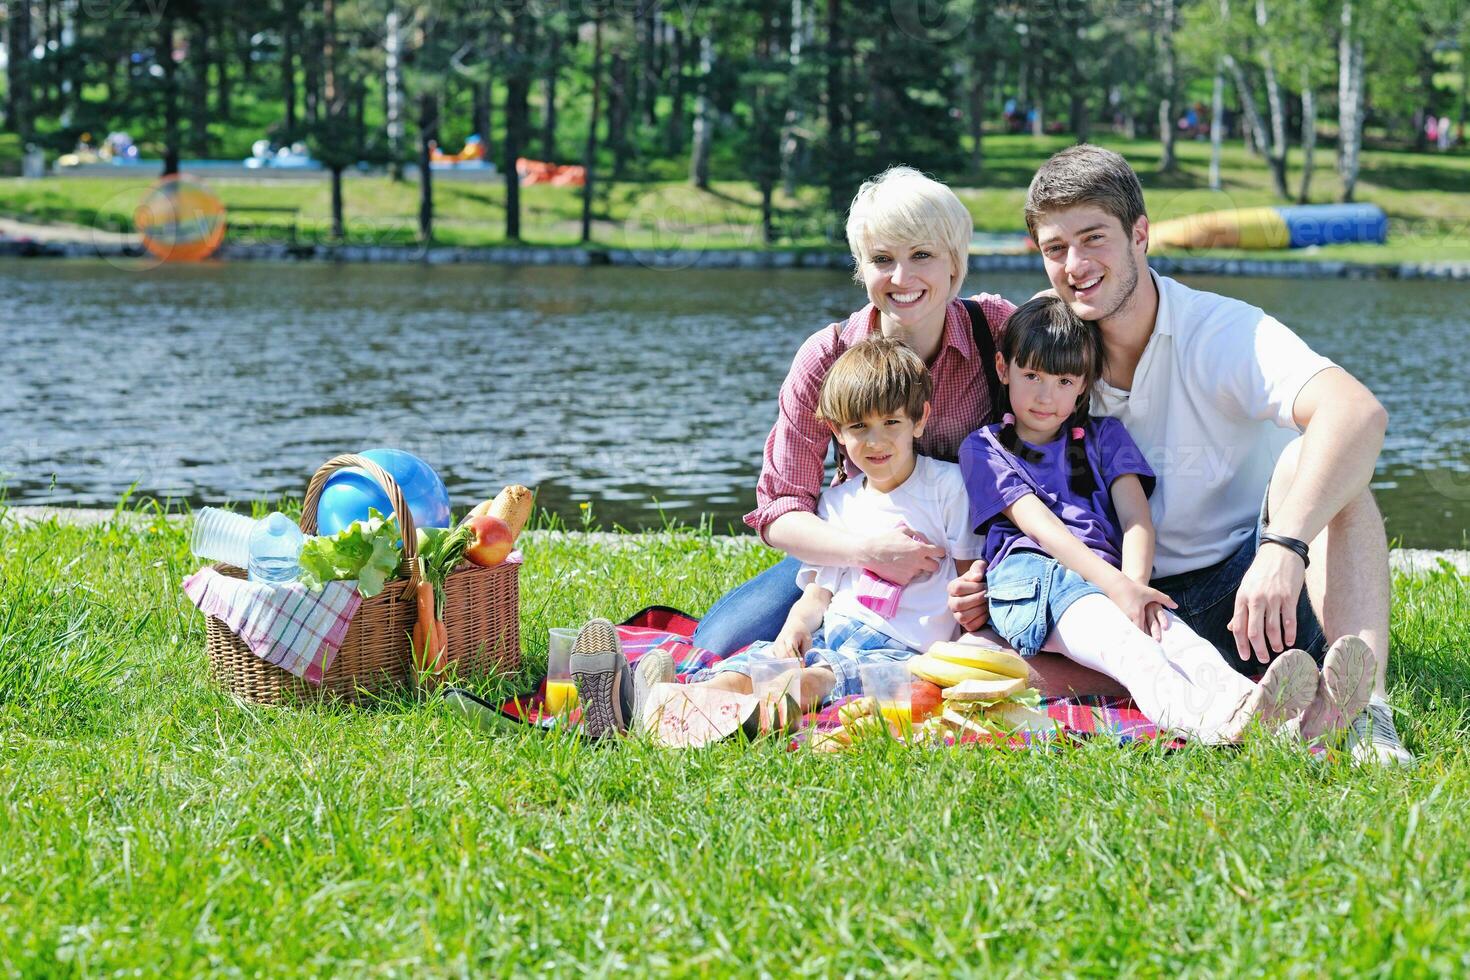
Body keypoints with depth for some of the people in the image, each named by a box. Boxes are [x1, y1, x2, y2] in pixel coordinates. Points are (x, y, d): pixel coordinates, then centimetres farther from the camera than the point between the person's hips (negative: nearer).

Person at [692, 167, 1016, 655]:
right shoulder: (828, 358, -14)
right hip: (860, 554, 0)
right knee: (719, 645, -19)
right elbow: (779, 513, -14)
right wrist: (866, 549, -34)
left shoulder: (997, 327, -13)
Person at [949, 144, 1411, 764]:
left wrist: (1283, 547, -46)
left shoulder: (1223, 333, -12)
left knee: (1306, 458, -32)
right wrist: (991, 586, -10)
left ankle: (1364, 704, -46)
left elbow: (1359, 413, -32)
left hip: (1264, 595, -3)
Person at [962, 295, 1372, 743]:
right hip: (1030, 576, -4)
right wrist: (1116, 584, -17)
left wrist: (1135, 585, -14)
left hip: (1108, 579, 4)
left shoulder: (1103, 437, 26)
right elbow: (1038, 523, -2)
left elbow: (1136, 519, 10)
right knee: (1115, 638, -37)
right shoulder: (984, 449, 15)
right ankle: (1199, 715, -70)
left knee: (1161, 625, -33)